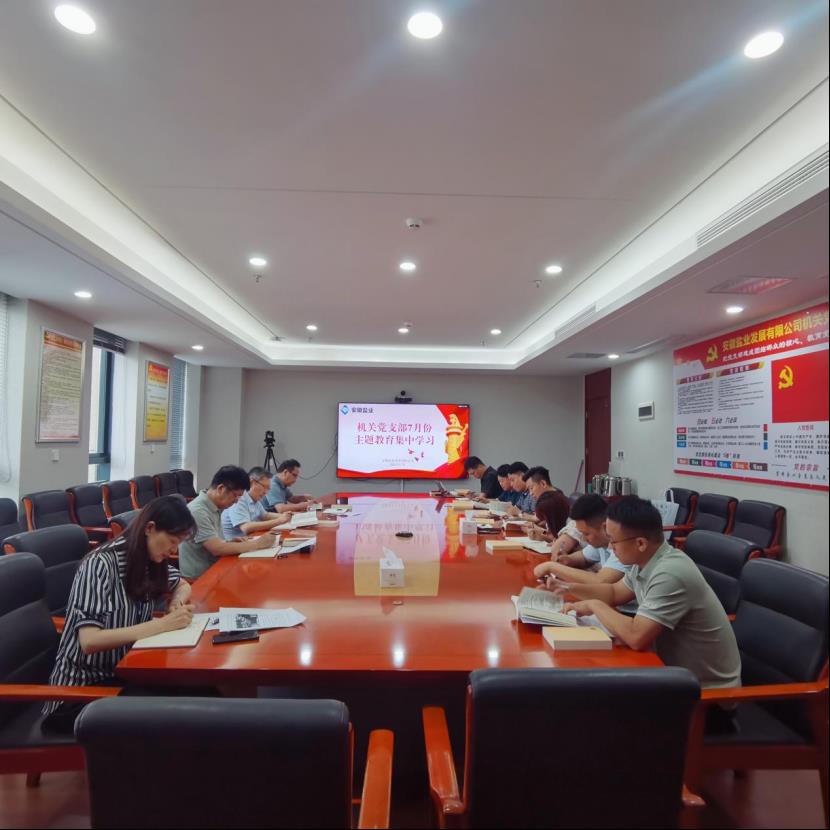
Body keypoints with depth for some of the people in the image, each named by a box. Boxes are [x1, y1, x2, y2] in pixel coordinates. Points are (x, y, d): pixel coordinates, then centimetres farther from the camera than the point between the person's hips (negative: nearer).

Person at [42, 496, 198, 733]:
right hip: (82, 687, -6)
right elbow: (90, 641, -28)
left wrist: (177, 603, -6)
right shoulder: (101, 564, -21)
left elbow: (183, 586, 18)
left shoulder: (149, 559, 0)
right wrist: (162, 624, -32)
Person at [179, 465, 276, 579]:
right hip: (199, 577, -8)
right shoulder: (198, 511, -20)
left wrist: (231, 543, -2)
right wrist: (257, 544, -18)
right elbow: (216, 549, -24)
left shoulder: (215, 508, 6)